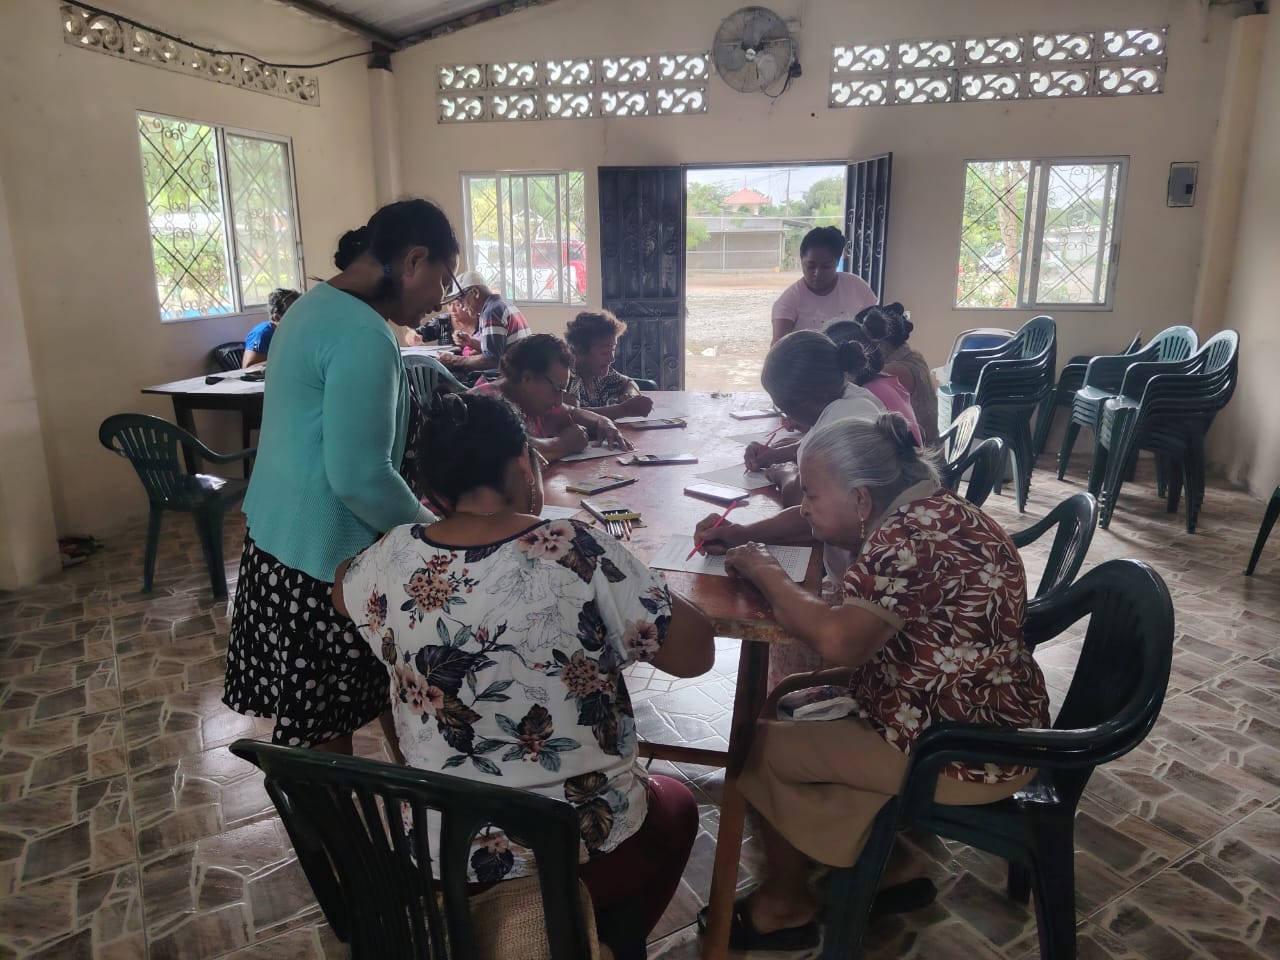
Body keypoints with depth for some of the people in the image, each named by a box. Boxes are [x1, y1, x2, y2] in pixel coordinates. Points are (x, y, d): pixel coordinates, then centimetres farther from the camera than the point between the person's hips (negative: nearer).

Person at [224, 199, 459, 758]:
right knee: (324, 730, 5)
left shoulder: (317, 304, 11)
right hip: (322, 557, -10)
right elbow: (360, 478, -25)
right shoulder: (364, 335, -21)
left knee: (323, 714, 19)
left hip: (279, 537, 10)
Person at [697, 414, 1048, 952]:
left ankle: (786, 906, 23)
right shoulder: (923, 513, 5)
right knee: (787, 702, 15)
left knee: (764, 744, 0)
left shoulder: (911, 537, -26)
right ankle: (894, 868, 22)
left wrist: (763, 571, -20)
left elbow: (839, 641, -37)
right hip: (981, 718, 10)